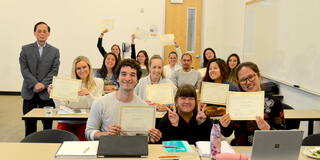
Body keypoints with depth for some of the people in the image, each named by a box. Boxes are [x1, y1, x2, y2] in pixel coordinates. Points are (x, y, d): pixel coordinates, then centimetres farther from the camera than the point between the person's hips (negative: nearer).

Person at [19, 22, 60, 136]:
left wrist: (43, 84, -14)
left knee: (48, 124, 3)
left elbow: (54, 71, 0)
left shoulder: (54, 51, 8)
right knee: (30, 125, 6)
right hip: (29, 92, 0)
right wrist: (35, 84, -15)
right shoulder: (26, 49, 7)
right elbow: (24, 69, -2)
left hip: (47, 93, 0)